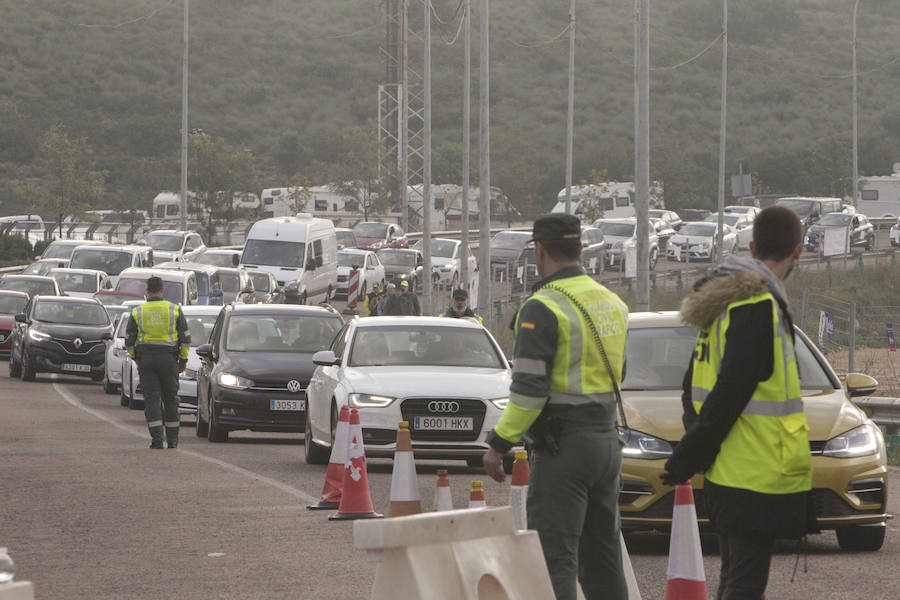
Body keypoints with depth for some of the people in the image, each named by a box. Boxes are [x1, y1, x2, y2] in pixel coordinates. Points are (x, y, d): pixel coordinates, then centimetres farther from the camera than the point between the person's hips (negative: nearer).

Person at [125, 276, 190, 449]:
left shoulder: (137, 312, 0)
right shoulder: (175, 310, 0)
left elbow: (129, 341, 3)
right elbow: (185, 338, 2)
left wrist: (135, 357, 20)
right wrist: (183, 360, 12)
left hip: (145, 359, 0)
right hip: (168, 358, 0)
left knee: (151, 398, -1)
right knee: (170, 398, 11)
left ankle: (156, 438, -13)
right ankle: (172, 439, 15)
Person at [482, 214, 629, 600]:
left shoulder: (542, 309, -14)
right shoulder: (612, 303, 12)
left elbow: (529, 389, -18)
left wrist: (499, 444, -12)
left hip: (562, 447, -8)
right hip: (607, 439, 8)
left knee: (555, 556, -8)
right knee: (602, 551, 15)